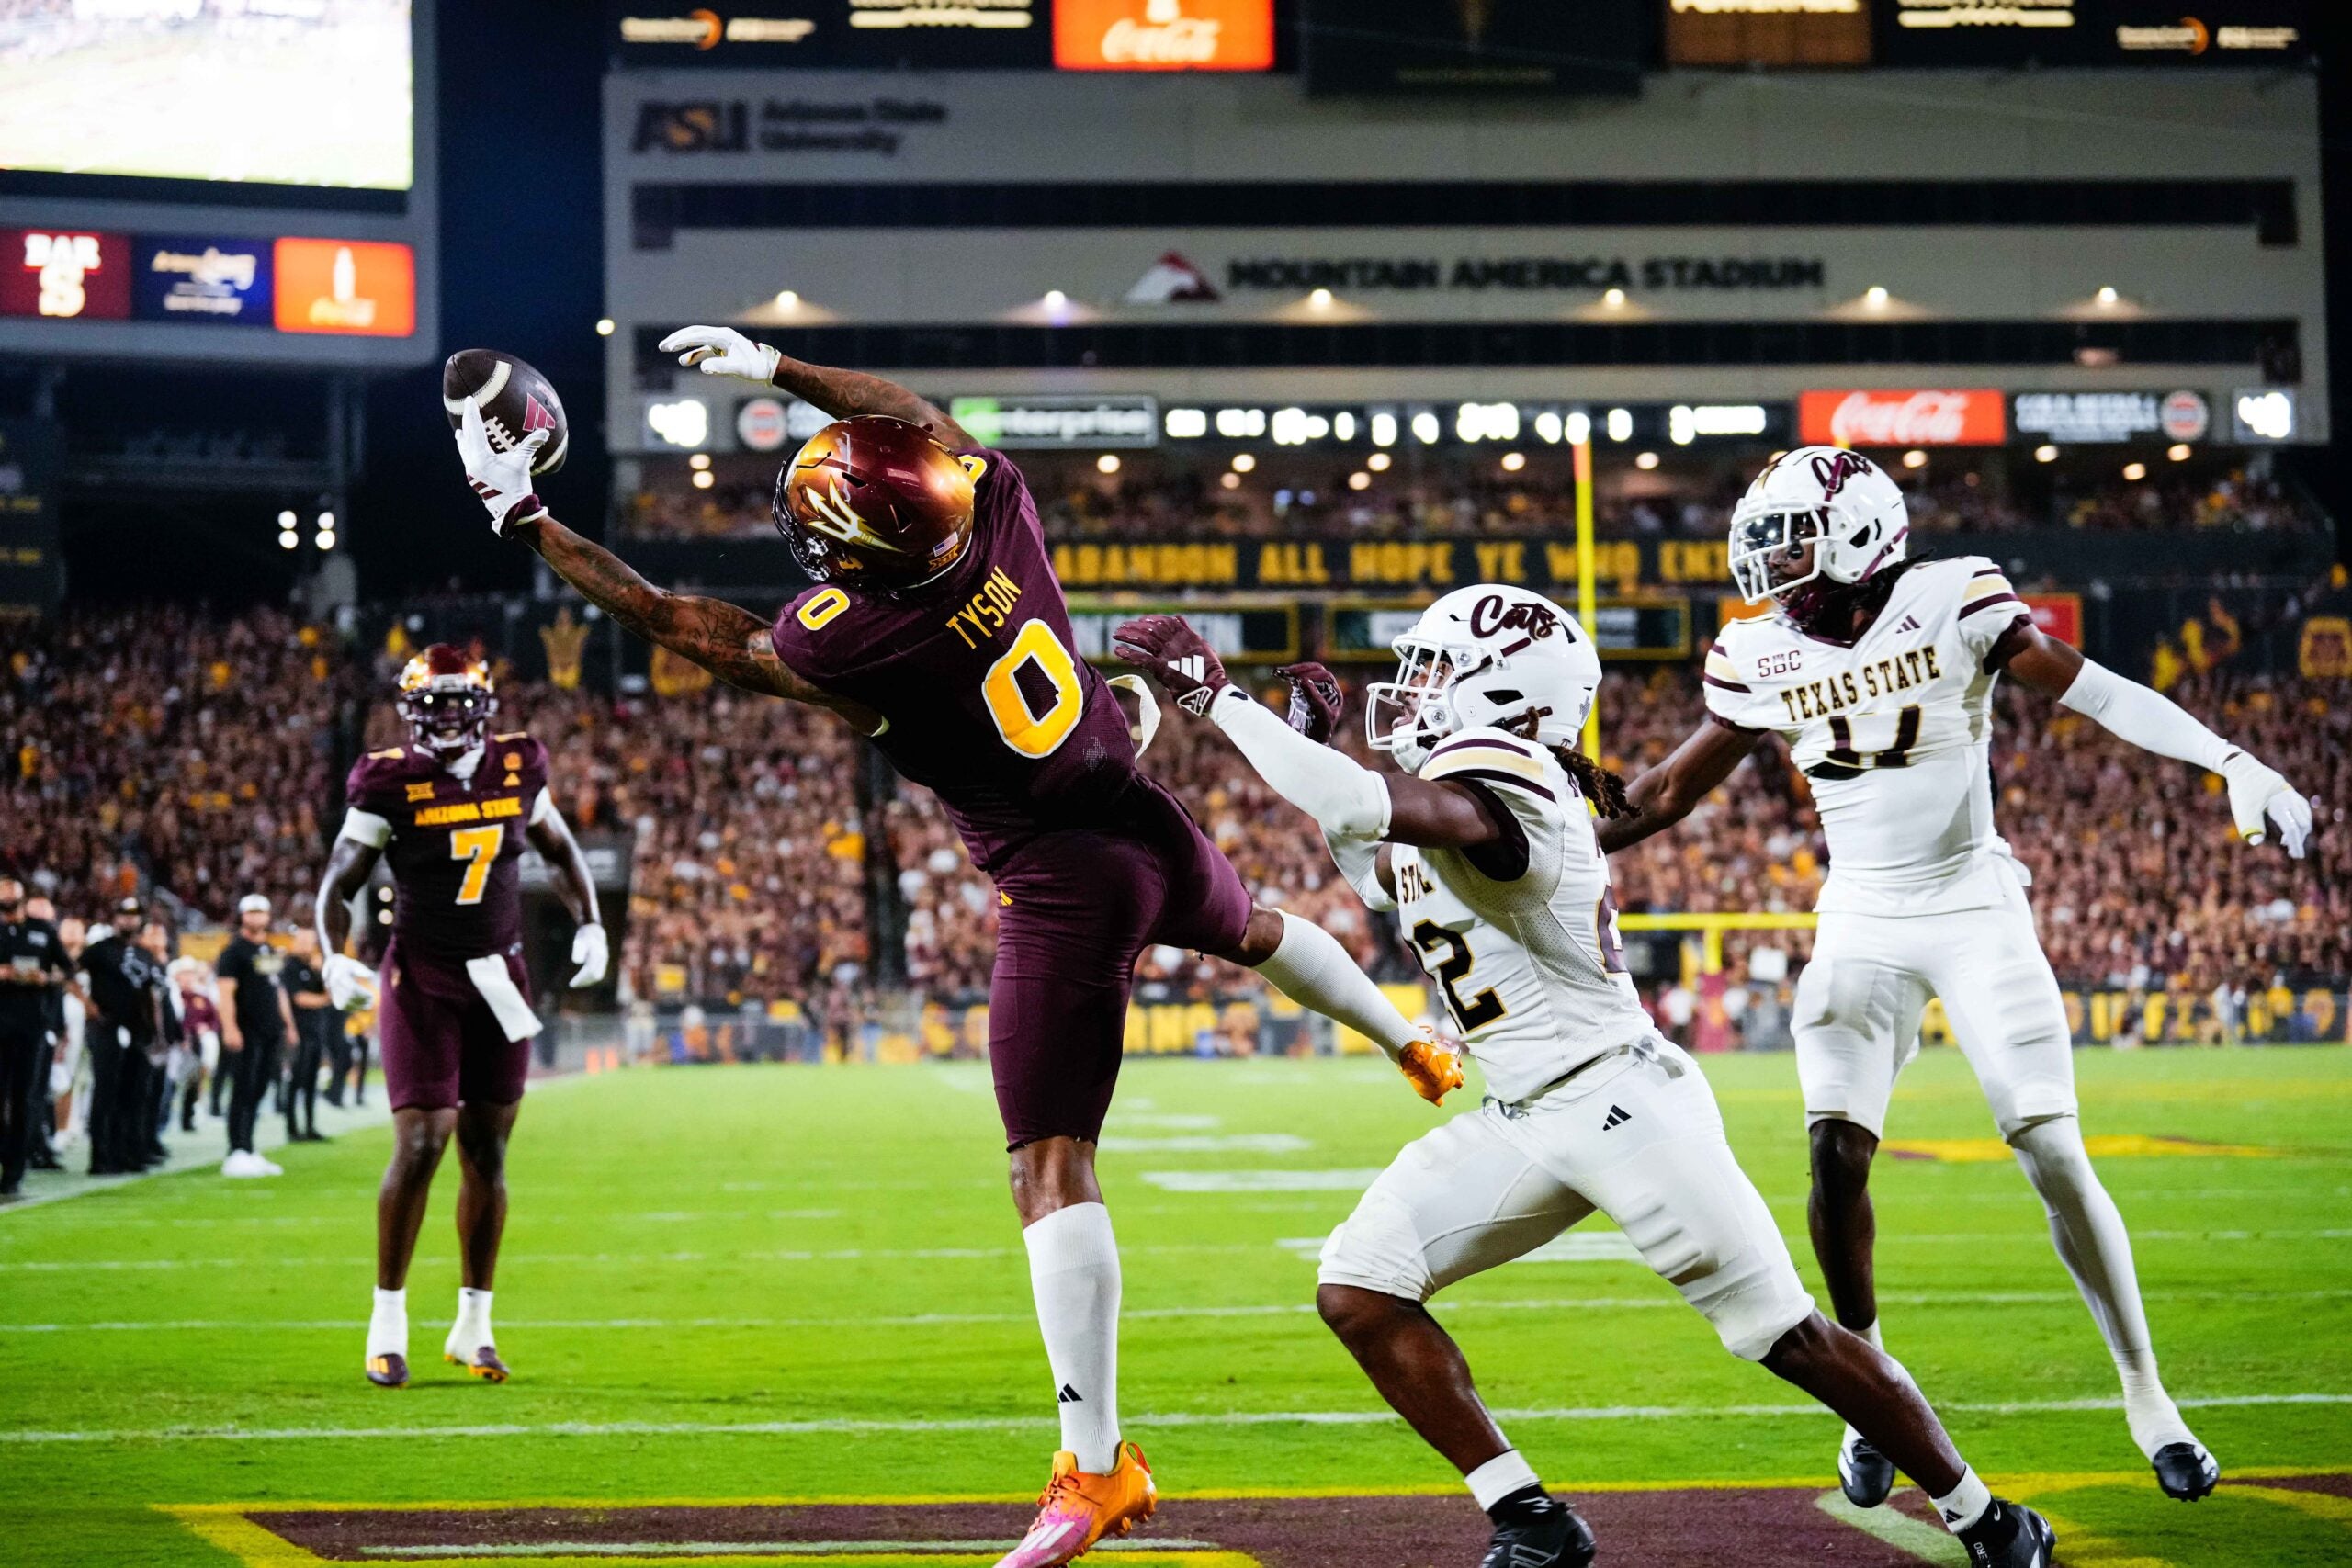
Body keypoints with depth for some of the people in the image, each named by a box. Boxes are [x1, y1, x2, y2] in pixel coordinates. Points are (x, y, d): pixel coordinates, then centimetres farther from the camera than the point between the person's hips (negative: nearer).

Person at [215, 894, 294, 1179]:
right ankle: (237, 1154, -9)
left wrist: (287, 1024, 23)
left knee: (258, 1092, 9)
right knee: (243, 1091, -8)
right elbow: (226, 992, -14)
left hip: (270, 1032, 8)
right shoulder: (234, 951, -6)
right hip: (245, 1032, -8)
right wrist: (229, 1027, -23)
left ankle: (249, 1152, 14)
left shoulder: (272, 952, 19)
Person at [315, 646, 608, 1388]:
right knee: (420, 1146, -12)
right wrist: (334, 960, -21)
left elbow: (562, 854, 19)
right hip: (422, 983, -4)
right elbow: (337, 886, -5)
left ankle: (474, 1324, 18)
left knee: (487, 1151, 7)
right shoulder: (390, 786, -9)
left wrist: (589, 923, 5)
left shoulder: (515, 771, 3)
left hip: (499, 982, 4)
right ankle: (388, 1320, 1)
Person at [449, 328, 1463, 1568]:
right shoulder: (997, 499, -9)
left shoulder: (846, 638, -24)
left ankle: (1097, 1467, -8)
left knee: (1050, 1169, -5)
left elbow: (688, 630, -9)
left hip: (1063, 885, -7)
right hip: (1147, 818, 7)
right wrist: (772, 369, 21)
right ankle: (1419, 1047, 66)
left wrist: (531, 525, -1)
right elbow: (920, 420, 14)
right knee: (1251, 932, 40)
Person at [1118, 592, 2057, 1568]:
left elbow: (1362, 807, -39)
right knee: (1356, 1292, -4)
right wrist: (1318, 740, 17)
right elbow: (1378, 879, 30)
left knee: (1792, 1340, -2)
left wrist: (1215, 694, -32)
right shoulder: (1443, 794, 9)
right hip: (1526, 1121, 9)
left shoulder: (1494, 791, -21)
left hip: (1622, 1103, -9)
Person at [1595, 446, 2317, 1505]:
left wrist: (2235, 766, -25)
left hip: (1976, 910, -3)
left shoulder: (1953, 602, -11)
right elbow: (1673, 790, 10)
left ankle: (2144, 1392, 7)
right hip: (1862, 926, 3)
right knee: (1836, 1151, -11)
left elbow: (2092, 691, -16)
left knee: (2054, 1155, -7)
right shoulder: (1762, 655, 0)